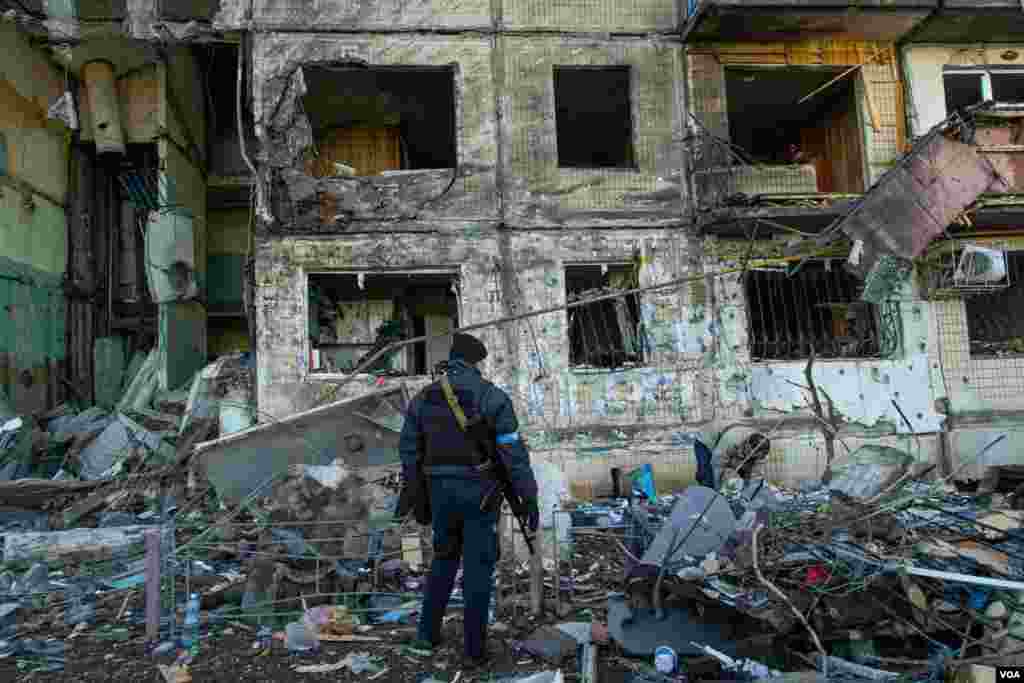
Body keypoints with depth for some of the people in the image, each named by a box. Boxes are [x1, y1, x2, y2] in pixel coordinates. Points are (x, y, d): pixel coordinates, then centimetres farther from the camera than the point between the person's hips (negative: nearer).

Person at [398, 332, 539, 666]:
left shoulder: (423, 398, 4)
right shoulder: (493, 397, -10)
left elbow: (409, 451, 8)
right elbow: (514, 452, -14)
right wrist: (530, 498, -9)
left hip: (442, 491, 4)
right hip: (479, 493, -4)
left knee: (444, 559, 24)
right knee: (477, 568, 7)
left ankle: (428, 631, 29)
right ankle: (474, 648, 12)